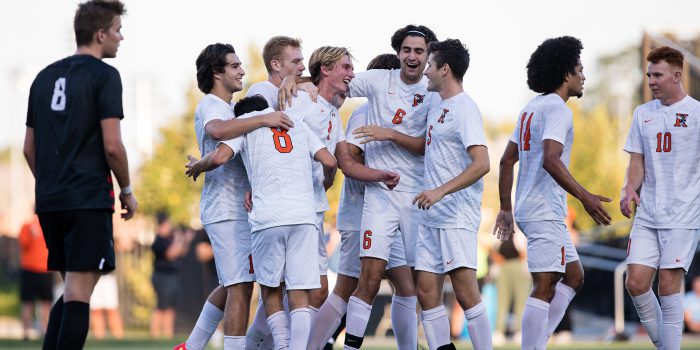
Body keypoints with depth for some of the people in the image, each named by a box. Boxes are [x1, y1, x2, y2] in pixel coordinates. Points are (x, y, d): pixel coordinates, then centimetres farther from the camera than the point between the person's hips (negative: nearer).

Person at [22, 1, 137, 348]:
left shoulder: (45, 77, 15)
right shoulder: (104, 75, -6)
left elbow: (29, 148, 17)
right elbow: (112, 146, -12)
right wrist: (127, 191, 1)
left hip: (49, 200, 7)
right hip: (89, 198, -7)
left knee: (73, 289, 16)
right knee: (78, 292, -8)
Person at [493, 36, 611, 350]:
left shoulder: (531, 108, 17)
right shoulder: (557, 109, -12)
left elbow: (507, 161, 20)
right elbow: (550, 159, -26)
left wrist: (506, 209, 23)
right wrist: (584, 197, -28)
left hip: (528, 208, 10)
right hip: (544, 212, -10)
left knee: (574, 277, 14)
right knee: (545, 287, -11)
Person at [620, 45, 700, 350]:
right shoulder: (643, 114, 12)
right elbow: (637, 161, 15)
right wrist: (629, 189, -3)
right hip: (647, 215, 5)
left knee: (668, 286, -7)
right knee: (636, 282, -2)